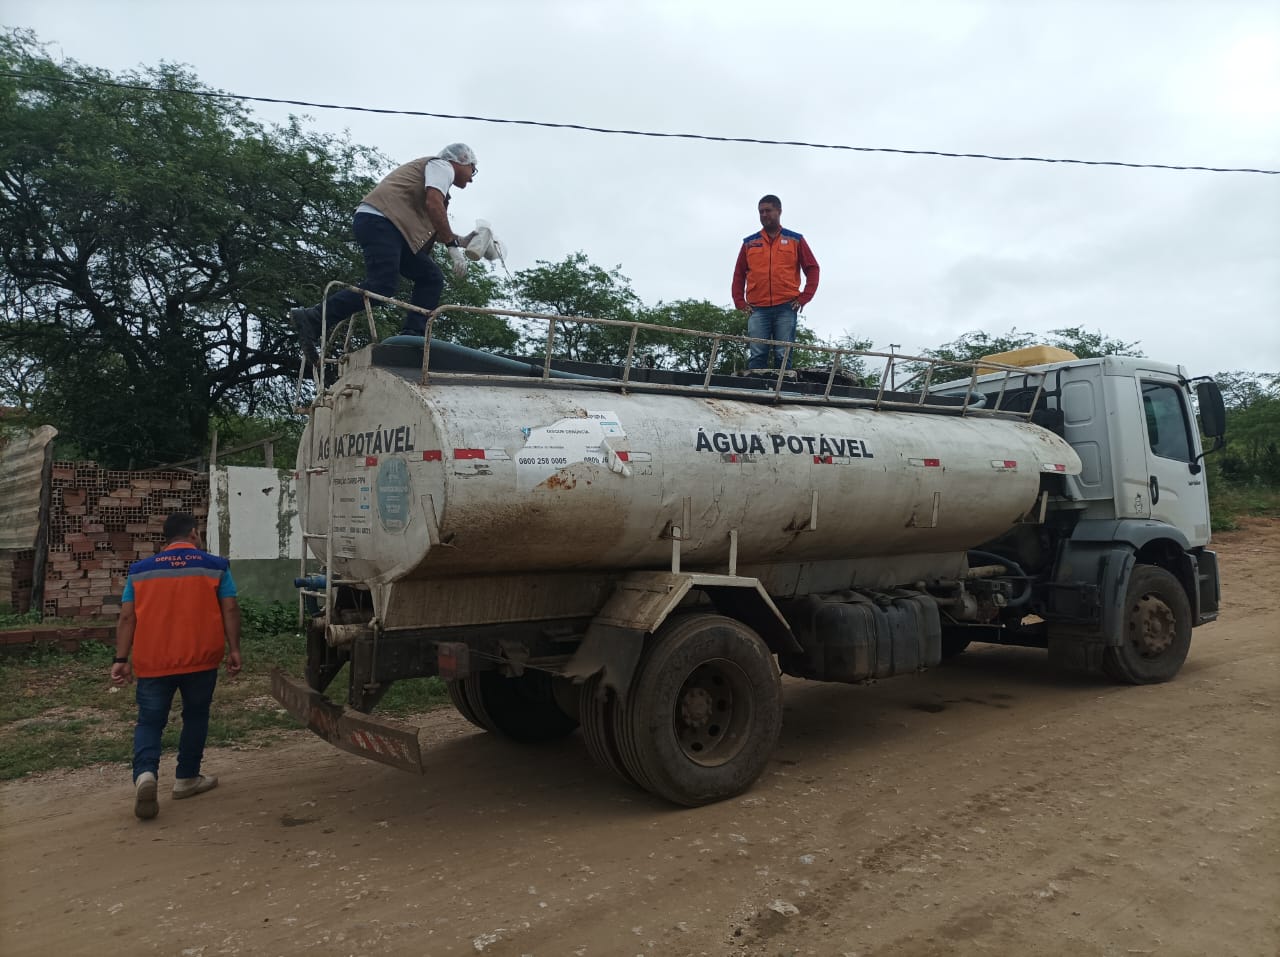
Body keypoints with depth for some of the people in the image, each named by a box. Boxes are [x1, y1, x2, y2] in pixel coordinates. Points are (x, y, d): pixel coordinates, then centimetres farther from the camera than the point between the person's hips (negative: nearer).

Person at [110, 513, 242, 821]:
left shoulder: (141, 570, 9)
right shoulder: (215, 565, 4)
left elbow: (127, 618, 4)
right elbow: (230, 610, -3)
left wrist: (121, 659, 4)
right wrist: (234, 650, 1)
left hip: (153, 661, 1)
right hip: (200, 658, -1)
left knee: (149, 721, 8)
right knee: (195, 717, 16)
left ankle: (144, 773, -17)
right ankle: (186, 778, 24)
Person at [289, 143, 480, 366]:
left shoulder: (427, 168, 37)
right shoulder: (442, 166, 8)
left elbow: (428, 228, 32)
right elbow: (433, 204, -12)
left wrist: (460, 240, 23)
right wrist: (453, 245, -10)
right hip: (379, 220, -10)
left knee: (431, 278, 6)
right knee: (382, 286, -23)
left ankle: (412, 337, -6)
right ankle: (311, 319, -23)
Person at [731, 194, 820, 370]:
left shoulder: (795, 240, 13)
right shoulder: (749, 243, 17)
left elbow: (812, 269, 11)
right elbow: (739, 274, 18)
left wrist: (803, 298, 0)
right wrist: (739, 302, 5)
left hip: (786, 308, -1)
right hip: (757, 309, 1)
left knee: (783, 355, -6)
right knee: (757, 355, -8)